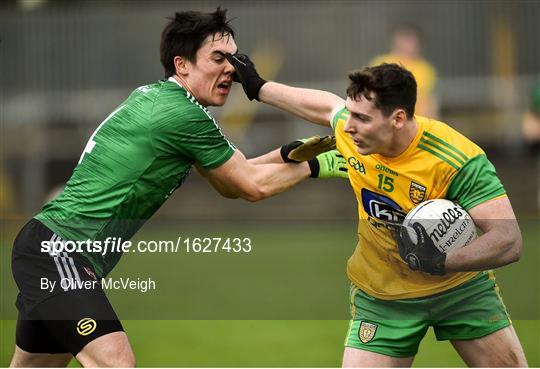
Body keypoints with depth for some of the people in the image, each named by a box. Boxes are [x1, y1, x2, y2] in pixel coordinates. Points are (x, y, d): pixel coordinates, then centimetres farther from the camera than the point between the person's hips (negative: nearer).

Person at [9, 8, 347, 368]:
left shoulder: (152, 96, 13)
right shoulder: (185, 115, -15)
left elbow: (229, 183, 18)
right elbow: (253, 186, -5)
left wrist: (290, 152, 6)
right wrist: (314, 166, 6)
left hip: (46, 247, 11)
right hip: (59, 252, -11)